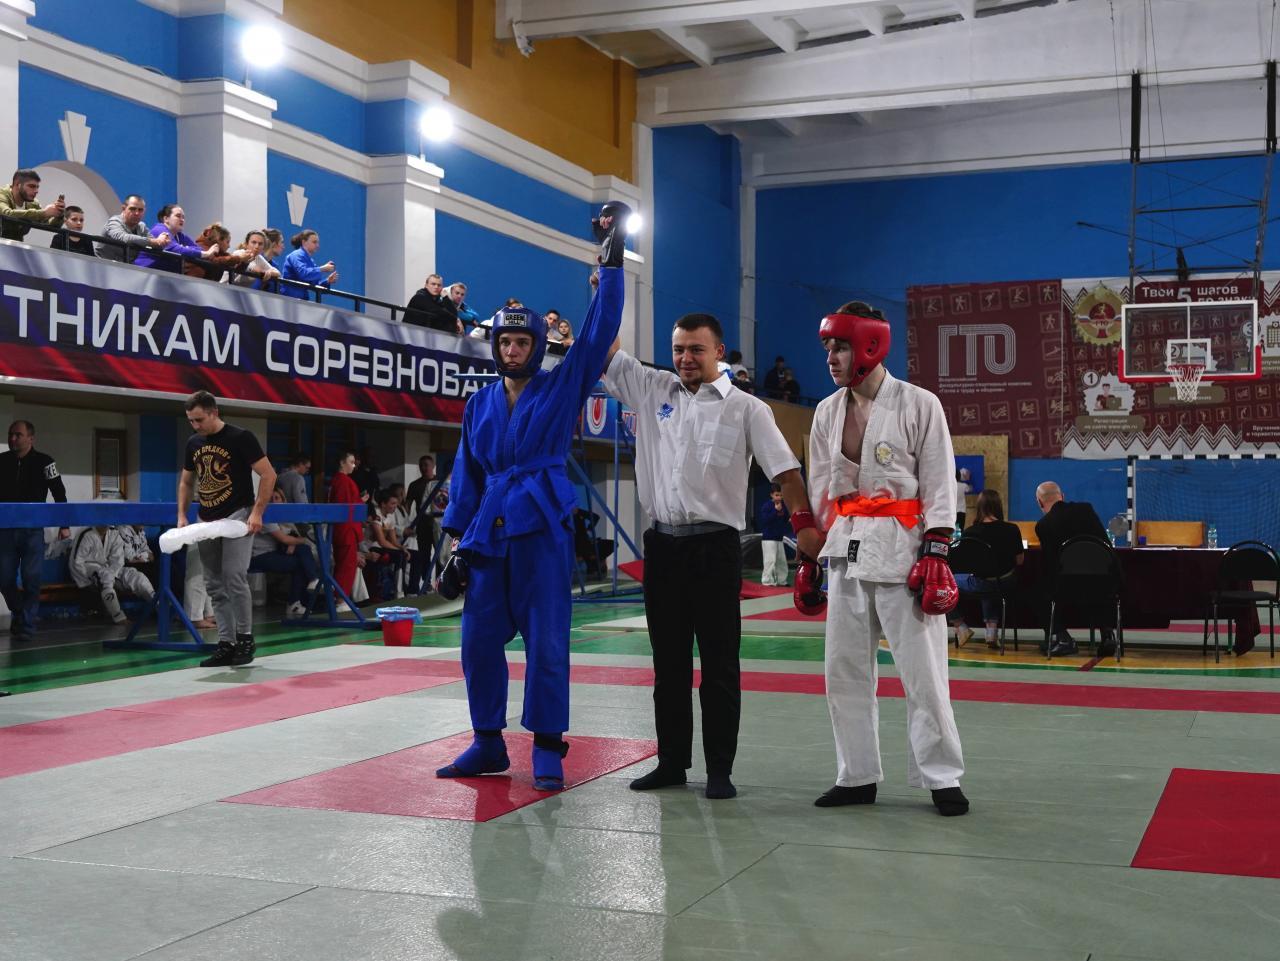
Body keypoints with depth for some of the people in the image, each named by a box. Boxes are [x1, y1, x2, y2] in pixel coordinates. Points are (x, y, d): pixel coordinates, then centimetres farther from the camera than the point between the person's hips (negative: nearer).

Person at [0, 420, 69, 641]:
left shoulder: (44, 462, -4)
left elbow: (59, 494, 0)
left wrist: (64, 525, -3)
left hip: (32, 529, -3)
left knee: (31, 578, -4)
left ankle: (27, 624, 4)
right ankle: (18, 613, 29)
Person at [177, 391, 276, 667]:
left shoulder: (240, 438, -10)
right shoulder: (193, 443, 9)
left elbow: (268, 474, -10)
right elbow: (186, 482, 19)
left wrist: (257, 512, -17)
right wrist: (182, 516, 5)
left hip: (237, 516, -7)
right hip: (207, 520, 7)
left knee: (234, 577, -16)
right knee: (215, 585, 6)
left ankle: (245, 638, -3)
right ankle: (226, 644, 11)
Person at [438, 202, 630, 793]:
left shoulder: (563, 386, 4)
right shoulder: (481, 403, 12)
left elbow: (600, 330, -4)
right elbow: (466, 474, 13)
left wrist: (612, 261, -8)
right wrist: (459, 542, 8)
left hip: (543, 528, -4)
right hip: (488, 528, 4)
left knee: (546, 642, -3)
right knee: (479, 639, 5)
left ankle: (548, 749, 7)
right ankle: (488, 744, 19)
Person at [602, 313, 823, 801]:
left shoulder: (745, 408, -1)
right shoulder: (653, 390, 10)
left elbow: (784, 467, -7)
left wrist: (804, 521, -18)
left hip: (714, 546, -4)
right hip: (663, 543, 4)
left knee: (719, 663, 1)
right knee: (668, 661, 12)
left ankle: (719, 769, 8)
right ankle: (672, 762, 22)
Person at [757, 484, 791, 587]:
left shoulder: (783, 506, 7)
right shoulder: (766, 506, -11)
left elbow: (786, 519, 17)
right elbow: (764, 520, -21)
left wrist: (790, 520, -7)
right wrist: (775, 511, -24)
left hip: (779, 537, 7)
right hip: (768, 538, -7)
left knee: (782, 560, 12)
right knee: (770, 560, -11)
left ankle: (781, 580, 22)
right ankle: (768, 581, -7)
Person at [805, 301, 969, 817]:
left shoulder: (918, 405, -5)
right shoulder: (827, 412, 10)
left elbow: (938, 486, -5)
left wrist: (935, 555, -12)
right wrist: (808, 559, 13)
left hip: (902, 546, -5)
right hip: (846, 548, 5)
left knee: (922, 669, -2)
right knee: (845, 670, 8)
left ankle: (942, 778, 10)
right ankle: (857, 777, 19)